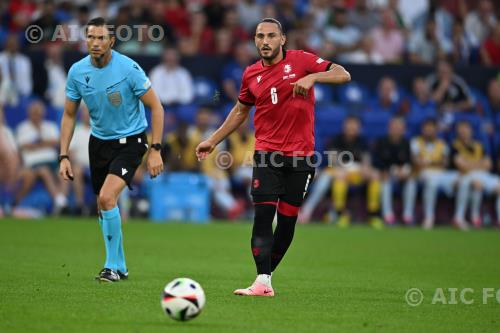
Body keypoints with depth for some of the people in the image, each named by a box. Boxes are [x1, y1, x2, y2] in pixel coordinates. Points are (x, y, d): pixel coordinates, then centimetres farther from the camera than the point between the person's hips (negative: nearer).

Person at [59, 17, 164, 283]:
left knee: (107, 197, -22)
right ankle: (119, 267, 26)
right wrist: (64, 156, -1)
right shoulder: (77, 72, -6)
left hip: (129, 141, -5)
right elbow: (69, 115, 5)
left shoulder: (128, 68, -19)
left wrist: (156, 150, -17)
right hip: (99, 141, 5)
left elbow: (155, 107, -12)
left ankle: (112, 266, -10)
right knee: (102, 206, 9)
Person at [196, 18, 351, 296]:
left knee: (287, 220, 2)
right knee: (263, 215, -13)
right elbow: (241, 111, 24)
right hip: (267, 153, 1)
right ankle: (263, 283, -17)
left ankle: (267, 273, 17)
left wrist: (312, 77, -26)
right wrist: (213, 141, 23)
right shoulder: (251, 74, 8)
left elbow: (343, 75, -9)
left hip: (300, 155, -1)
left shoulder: (301, 60, -2)